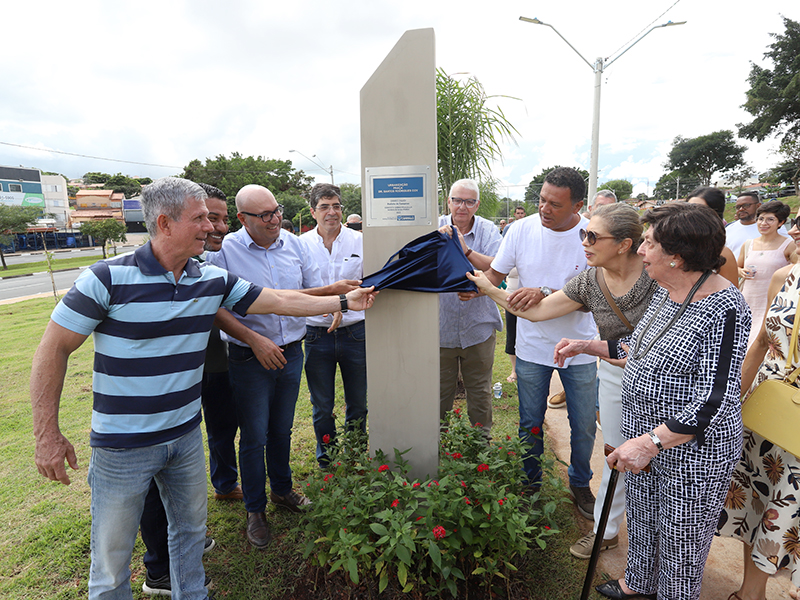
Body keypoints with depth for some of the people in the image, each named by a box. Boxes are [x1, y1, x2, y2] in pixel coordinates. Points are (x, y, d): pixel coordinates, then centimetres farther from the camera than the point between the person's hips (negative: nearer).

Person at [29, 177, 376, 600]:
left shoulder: (213, 280, -3)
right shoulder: (108, 279, -17)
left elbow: (282, 300, 0)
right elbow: (53, 349, -10)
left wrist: (344, 300, 0)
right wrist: (47, 435, -10)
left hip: (186, 435, 5)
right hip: (122, 446, -4)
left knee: (190, 530, 22)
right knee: (112, 556, 12)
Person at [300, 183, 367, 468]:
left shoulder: (359, 241, 0)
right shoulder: (301, 244, 0)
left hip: (355, 332, 1)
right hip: (317, 334, 0)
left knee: (358, 404, 14)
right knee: (322, 407, 13)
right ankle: (327, 459, 36)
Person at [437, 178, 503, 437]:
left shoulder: (488, 230, -1)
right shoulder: (436, 227, -1)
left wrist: (466, 250, -27)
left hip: (478, 326, 0)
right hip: (440, 327, 0)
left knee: (480, 392, 15)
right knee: (440, 392, 12)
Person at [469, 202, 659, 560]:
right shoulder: (589, 282, -10)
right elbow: (536, 311, -8)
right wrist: (490, 290, -12)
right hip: (615, 375, 3)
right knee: (617, 457, 16)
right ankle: (606, 530, 37)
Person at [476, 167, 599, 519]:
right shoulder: (522, 229, -8)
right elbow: (495, 273, 0)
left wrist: (545, 293, -34)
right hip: (532, 345, 1)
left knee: (584, 426, 14)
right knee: (529, 424, 14)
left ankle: (580, 483, 41)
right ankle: (530, 484, 37)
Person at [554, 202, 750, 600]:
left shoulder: (723, 309, -25)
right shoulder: (664, 291, 2)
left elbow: (714, 401, -28)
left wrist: (652, 441, -32)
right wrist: (587, 346, 8)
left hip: (692, 452, -8)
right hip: (642, 437, 8)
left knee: (679, 542, 15)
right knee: (640, 520, 27)